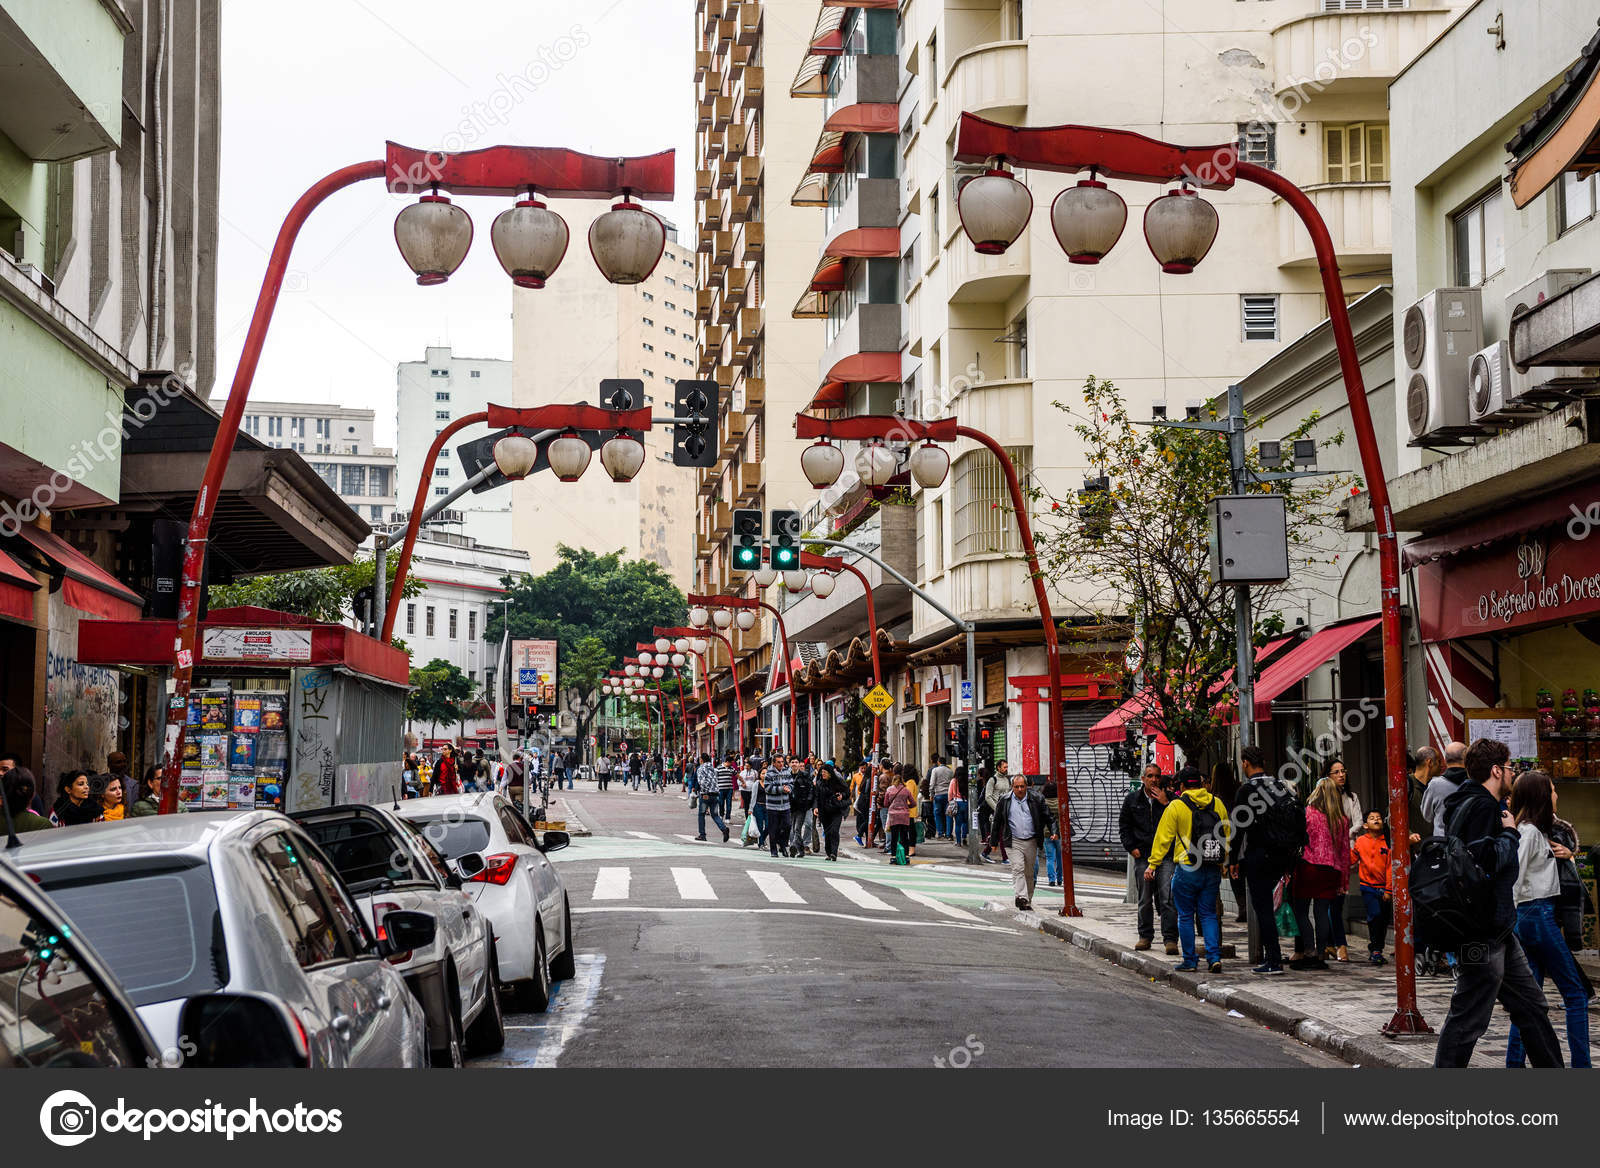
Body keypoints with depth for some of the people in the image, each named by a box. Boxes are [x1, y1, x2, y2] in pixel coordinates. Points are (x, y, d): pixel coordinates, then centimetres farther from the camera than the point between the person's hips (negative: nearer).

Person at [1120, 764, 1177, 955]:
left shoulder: (1169, 798, 3)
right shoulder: (1132, 799, 9)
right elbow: (1123, 825, 15)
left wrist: (1165, 804, -13)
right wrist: (1131, 847, 4)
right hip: (1143, 855, 3)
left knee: (1168, 898, -11)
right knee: (1144, 900, 10)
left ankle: (1170, 939, -10)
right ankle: (1145, 936, 21)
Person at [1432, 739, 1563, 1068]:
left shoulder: (1474, 804, 16)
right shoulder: (1481, 806, -16)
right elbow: (1487, 861, -26)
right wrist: (1510, 833, -11)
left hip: (1498, 932, 11)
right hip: (1483, 935, -11)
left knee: (1531, 1005, 17)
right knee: (1468, 1020, -6)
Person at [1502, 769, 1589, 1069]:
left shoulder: (1539, 830, 16)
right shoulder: (1530, 831, -13)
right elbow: (1512, 878, -18)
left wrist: (1566, 853, 5)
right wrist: (1510, 924, -19)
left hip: (1529, 919, 9)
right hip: (1540, 915, -9)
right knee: (1576, 993, -4)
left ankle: (1515, 1064, 8)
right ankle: (1581, 1065, -4)